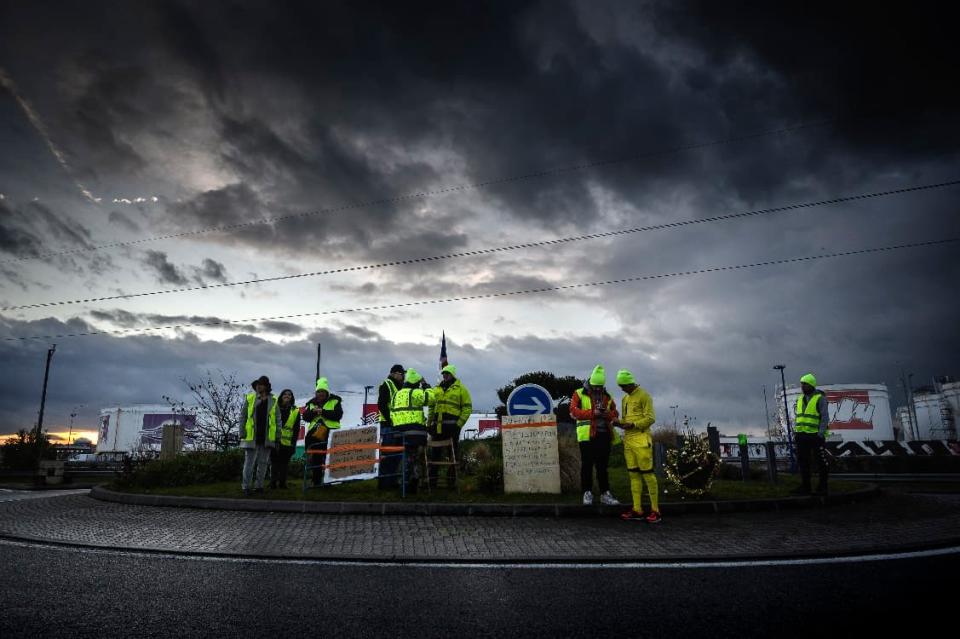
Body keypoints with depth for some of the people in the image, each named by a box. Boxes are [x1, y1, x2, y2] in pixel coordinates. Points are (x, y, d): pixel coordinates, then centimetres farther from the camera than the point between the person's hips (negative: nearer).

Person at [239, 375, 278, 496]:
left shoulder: (273, 400, 5)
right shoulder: (250, 398, 1)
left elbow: (277, 419, 6)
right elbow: (243, 416, 3)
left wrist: (277, 436, 1)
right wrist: (242, 433, -4)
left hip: (267, 438, 2)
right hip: (252, 437, -2)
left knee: (263, 463, 10)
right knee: (249, 462, 0)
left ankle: (259, 485, 20)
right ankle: (245, 487, 7)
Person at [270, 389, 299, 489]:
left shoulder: (295, 411, 7)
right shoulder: (275, 407, 7)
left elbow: (296, 429, 5)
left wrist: (293, 442, -3)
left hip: (287, 442, 0)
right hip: (274, 440, 0)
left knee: (284, 463, 4)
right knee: (274, 462, 2)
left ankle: (282, 482, 10)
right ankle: (273, 482, 7)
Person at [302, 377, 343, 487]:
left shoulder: (335, 401, 3)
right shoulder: (312, 403, 15)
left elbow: (338, 415, -11)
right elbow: (305, 417, 5)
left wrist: (323, 411, -17)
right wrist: (313, 412, -15)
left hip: (331, 435, -4)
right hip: (315, 435, 4)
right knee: (316, 460, 9)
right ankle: (316, 481, 17)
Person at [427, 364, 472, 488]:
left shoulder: (461, 389, 1)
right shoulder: (437, 389, 16)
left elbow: (467, 408, -4)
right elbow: (432, 406, 20)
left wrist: (459, 424, -11)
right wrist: (429, 422, 11)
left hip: (452, 425, -5)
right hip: (437, 425, 5)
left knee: (453, 453, 1)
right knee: (435, 452, 8)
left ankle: (451, 479, 8)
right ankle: (432, 480, 15)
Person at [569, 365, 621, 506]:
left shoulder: (607, 396, 17)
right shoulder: (579, 394, 4)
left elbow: (614, 414, 13)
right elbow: (573, 411, -8)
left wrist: (608, 414, -10)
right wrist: (592, 413, -16)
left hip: (604, 434, 4)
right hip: (587, 435, -4)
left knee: (603, 466, 9)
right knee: (587, 465, 1)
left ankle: (605, 494, 16)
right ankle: (587, 493, 10)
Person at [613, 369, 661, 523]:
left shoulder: (643, 395, -4)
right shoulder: (624, 399, 20)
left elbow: (650, 418, -10)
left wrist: (633, 425, -18)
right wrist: (619, 422, 4)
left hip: (641, 439, -7)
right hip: (628, 440, 8)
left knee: (647, 473, -7)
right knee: (633, 474, 6)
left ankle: (655, 511, -2)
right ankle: (637, 510, 9)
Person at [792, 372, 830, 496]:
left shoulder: (820, 398, -6)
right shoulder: (800, 399, 15)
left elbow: (825, 418, -11)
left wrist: (820, 434, -18)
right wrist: (797, 432, 12)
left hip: (815, 435, -7)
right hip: (802, 435, 7)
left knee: (820, 463, 1)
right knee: (803, 462, 9)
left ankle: (822, 488, 7)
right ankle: (805, 487, 16)